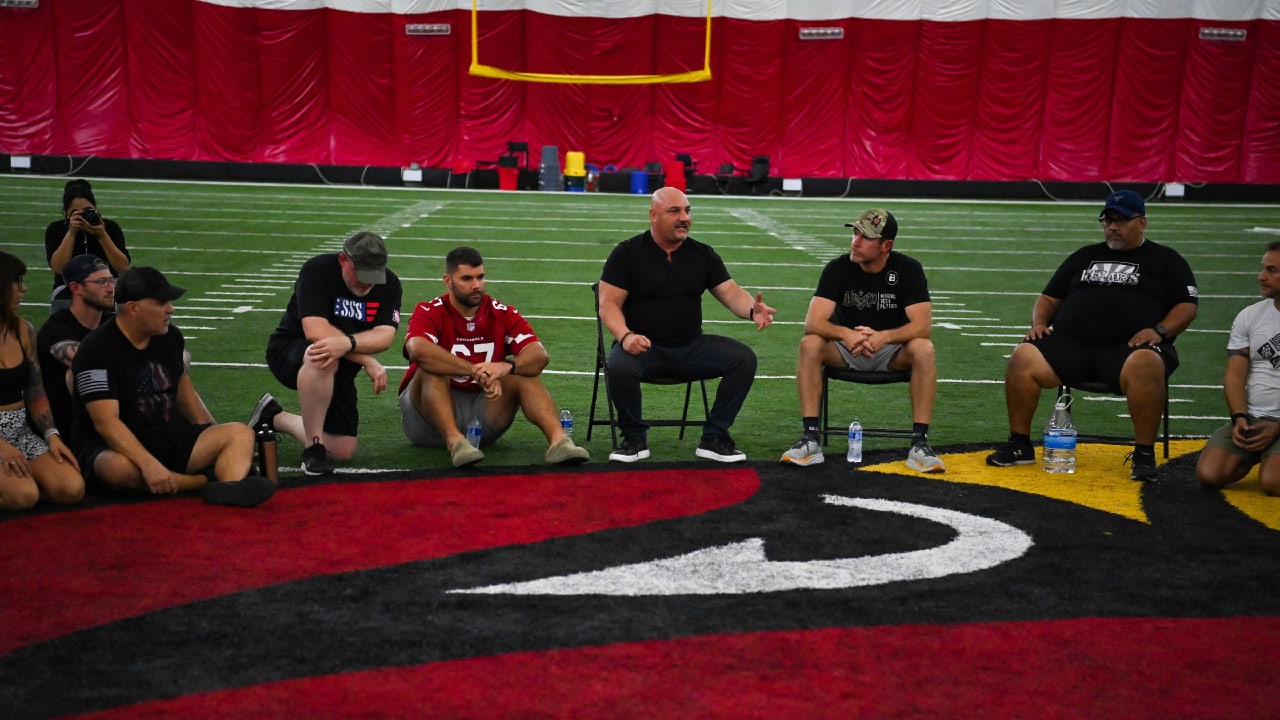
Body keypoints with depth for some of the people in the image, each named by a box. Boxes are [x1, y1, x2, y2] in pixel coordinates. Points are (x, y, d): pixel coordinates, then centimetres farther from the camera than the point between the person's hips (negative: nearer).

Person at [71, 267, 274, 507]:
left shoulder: (170, 337, 7)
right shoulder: (98, 350, -15)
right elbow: (105, 421, -25)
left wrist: (214, 438, 15)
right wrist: (148, 464, -38)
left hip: (172, 441, 7)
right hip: (115, 448, -6)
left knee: (240, 434, -13)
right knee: (118, 469, -41)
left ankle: (230, 488, -45)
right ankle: (212, 481, -26)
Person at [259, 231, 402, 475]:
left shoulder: (389, 283, -7)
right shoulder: (317, 270, -20)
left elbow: (385, 335, -21)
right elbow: (315, 331, -30)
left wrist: (347, 343, -41)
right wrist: (367, 361, -31)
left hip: (338, 369, 5)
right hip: (289, 351, -5)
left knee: (343, 451, 0)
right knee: (322, 358, -42)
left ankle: (273, 417, 24)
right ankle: (314, 446, -24)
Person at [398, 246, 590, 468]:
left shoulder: (503, 314, 0)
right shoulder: (430, 313, -9)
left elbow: (539, 355, -14)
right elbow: (418, 350, -32)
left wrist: (507, 366, -36)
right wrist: (476, 371, -38)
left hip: (483, 405, 3)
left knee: (524, 373, -16)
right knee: (432, 369, -29)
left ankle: (558, 441, -35)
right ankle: (455, 442, -47)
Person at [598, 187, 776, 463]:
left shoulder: (702, 254, 10)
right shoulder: (627, 253, -1)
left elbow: (731, 293, 2)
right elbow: (609, 304, -6)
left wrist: (752, 310, -22)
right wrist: (626, 336, -27)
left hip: (690, 347, 4)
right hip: (642, 346, -3)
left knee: (744, 358, -18)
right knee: (619, 367, -36)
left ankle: (714, 438, -4)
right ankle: (634, 438, -8)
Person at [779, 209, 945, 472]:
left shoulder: (908, 269, -12)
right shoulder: (838, 268, -11)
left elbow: (923, 326, -22)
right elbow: (813, 322, -21)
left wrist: (884, 336, -41)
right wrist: (845, 334, -42)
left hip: (892, 352, 0)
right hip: (846, 351, 1)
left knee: (923, 349, -32)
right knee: (810, 344, -29)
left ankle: (919, 442, -28)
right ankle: (811, 438, -28)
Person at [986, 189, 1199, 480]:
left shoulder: (1165, 259, 16)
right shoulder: (1085, 256, 26)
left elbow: (1188, 304, 7)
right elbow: (1049, 298, 27)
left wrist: (1160, 330, -11)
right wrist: (1039, 323, 5)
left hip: (1129, 348, -3)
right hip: (1070, 345, 3)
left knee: (1146, 365, -39)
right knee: (1023, 358, -23)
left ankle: (1144, 454, -27)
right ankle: (1019, 445, -12)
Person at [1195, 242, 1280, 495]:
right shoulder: (1248, 317, 8)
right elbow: (1235, 375, 3)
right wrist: (1239, 418, -13)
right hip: (1249, 418, 4)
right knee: (1208, 474, -18)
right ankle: (1252, 457, 12)